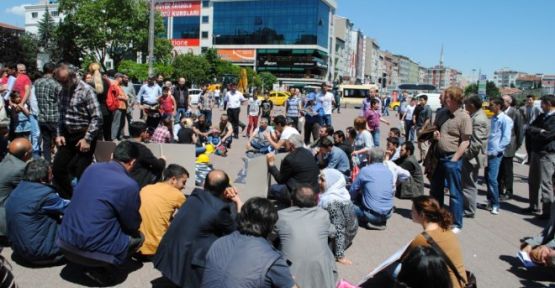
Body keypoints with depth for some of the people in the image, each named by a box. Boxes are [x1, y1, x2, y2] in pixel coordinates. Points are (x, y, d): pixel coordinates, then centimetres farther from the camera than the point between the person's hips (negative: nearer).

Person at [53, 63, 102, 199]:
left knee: (81, 173, -3)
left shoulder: (86, 90, -15)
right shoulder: (63, 91, 7)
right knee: (58, 168, 11)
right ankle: (66, 199, 28)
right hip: (68, 136, 8)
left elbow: (97, 117, -18)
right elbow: (61, 115, 18)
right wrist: (59, 134, 8)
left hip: (84, 136, -7)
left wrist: (87, 139, -19)